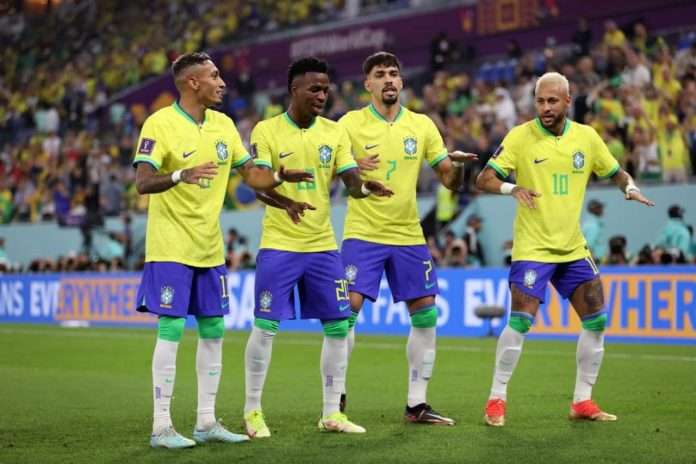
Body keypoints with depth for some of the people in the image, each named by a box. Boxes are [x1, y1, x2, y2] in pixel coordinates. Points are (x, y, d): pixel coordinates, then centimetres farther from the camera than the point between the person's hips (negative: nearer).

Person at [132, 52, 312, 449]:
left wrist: (278, 176, -8)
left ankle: (207, 422, 17)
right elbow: (142, 182, -19)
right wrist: (180, 176, -38)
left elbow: (251, 173, 13)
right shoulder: (160, 124, -11)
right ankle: (162, 427, -2)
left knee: (213, 331, 8)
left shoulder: (223, 124, 9)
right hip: (171, 247, -7)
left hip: (210, 248, 7)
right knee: (172, 330, -8)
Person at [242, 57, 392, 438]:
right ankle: (253, 411, 11)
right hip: (279, 246, -4)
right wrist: (286, 203, -35)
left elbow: (351, 182, 0)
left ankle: (331, 413, 13)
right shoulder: (266, 131, -6)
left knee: (338, 326, 3)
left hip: (323, 246, 4)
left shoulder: (334, 132, 5)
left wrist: (365, 188, -24)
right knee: (265, 327, -3)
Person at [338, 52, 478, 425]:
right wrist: (353, 167, -26)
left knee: (425, 315, 2)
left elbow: (449, 181, 9)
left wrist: (457, 164, -14)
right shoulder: (351, 123, -3)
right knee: (347, 310, -11)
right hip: (362, 235, -4)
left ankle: (417, 404, 12)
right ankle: (334, 397, 2)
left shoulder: (422, 125, 6)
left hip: (409, 236, 4)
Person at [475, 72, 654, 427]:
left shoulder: (586, 137, 5)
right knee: (520, 321, -14)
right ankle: (496, 399, -1)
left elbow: (616, 172, 16)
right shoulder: (520, 137, -7)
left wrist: (630, 188, -6)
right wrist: (512, 188, -29)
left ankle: (582, 401, 15)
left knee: (596, 321, 2)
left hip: (573, 248, 5)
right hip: (532, 247, -5)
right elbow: (484, 180, -10)